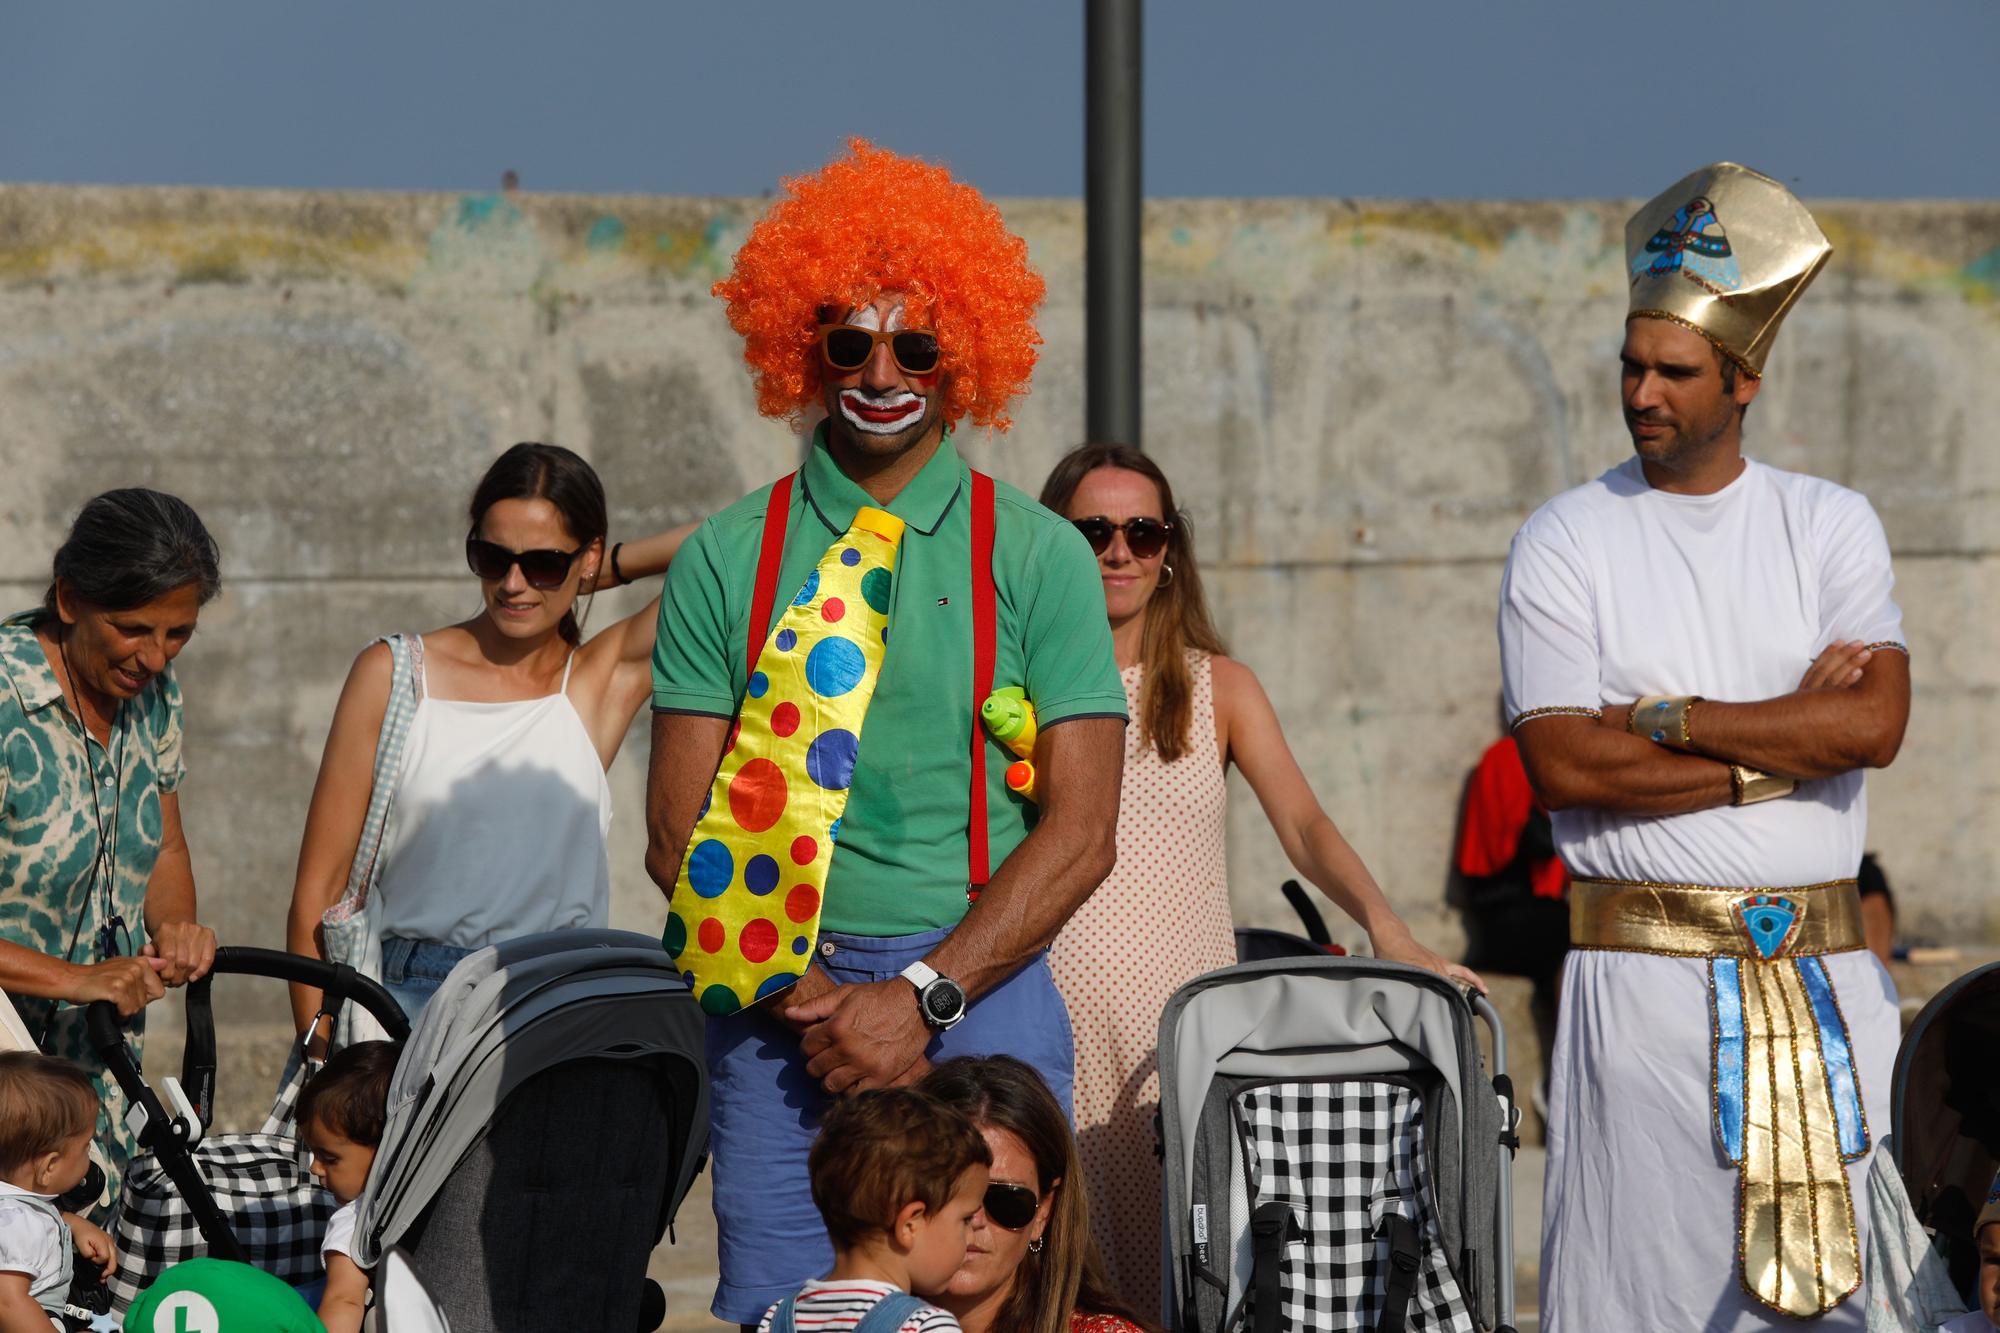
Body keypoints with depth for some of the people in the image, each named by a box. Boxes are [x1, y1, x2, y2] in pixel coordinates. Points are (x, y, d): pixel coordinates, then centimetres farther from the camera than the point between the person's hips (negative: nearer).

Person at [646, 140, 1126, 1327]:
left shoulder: (1038, 556, 4)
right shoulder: (729, 560, 6)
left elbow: (1080, 830, -1)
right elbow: (683, 829, 3)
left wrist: (924, 996, -11)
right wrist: (804, 998, -10)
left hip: (983, 994, -1)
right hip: (778, 995, 1)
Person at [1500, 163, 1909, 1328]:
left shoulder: (1831, 525, 9)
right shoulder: (1565, 543, 4)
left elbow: (1875, 725, -6)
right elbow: (1563, 763, -9)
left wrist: (1671, 721, -8)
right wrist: (1787, 740, -7)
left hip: (1826, 969, 2)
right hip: (1644, 966, -2)